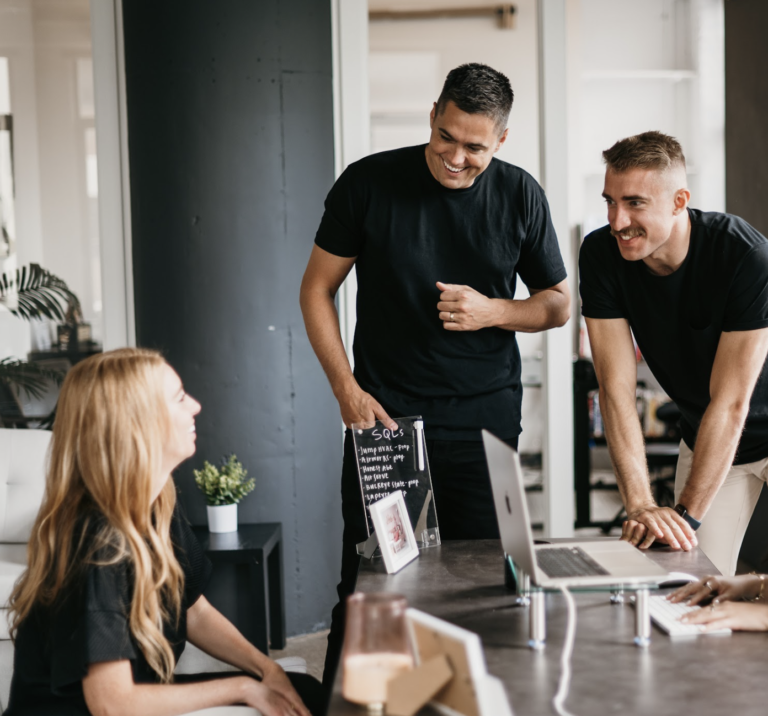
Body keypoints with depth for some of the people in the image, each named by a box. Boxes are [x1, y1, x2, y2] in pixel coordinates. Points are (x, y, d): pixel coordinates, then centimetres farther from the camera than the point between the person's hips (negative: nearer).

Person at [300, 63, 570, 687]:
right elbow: (317, 289, 3)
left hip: (484, 422, 2)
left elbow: (559, 304, 11)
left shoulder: (520, 197, 2)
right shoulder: (368, 182, -4)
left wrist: (492, 311, -10)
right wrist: (347, 390, -7)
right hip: (383, 416, -1)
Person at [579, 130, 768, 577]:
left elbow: (730, 401, -29)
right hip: (704, 439, 3)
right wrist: (641, 505, -29)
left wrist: (686, 514, -31)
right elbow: (617, 389, -20)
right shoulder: (601, 254, -18)